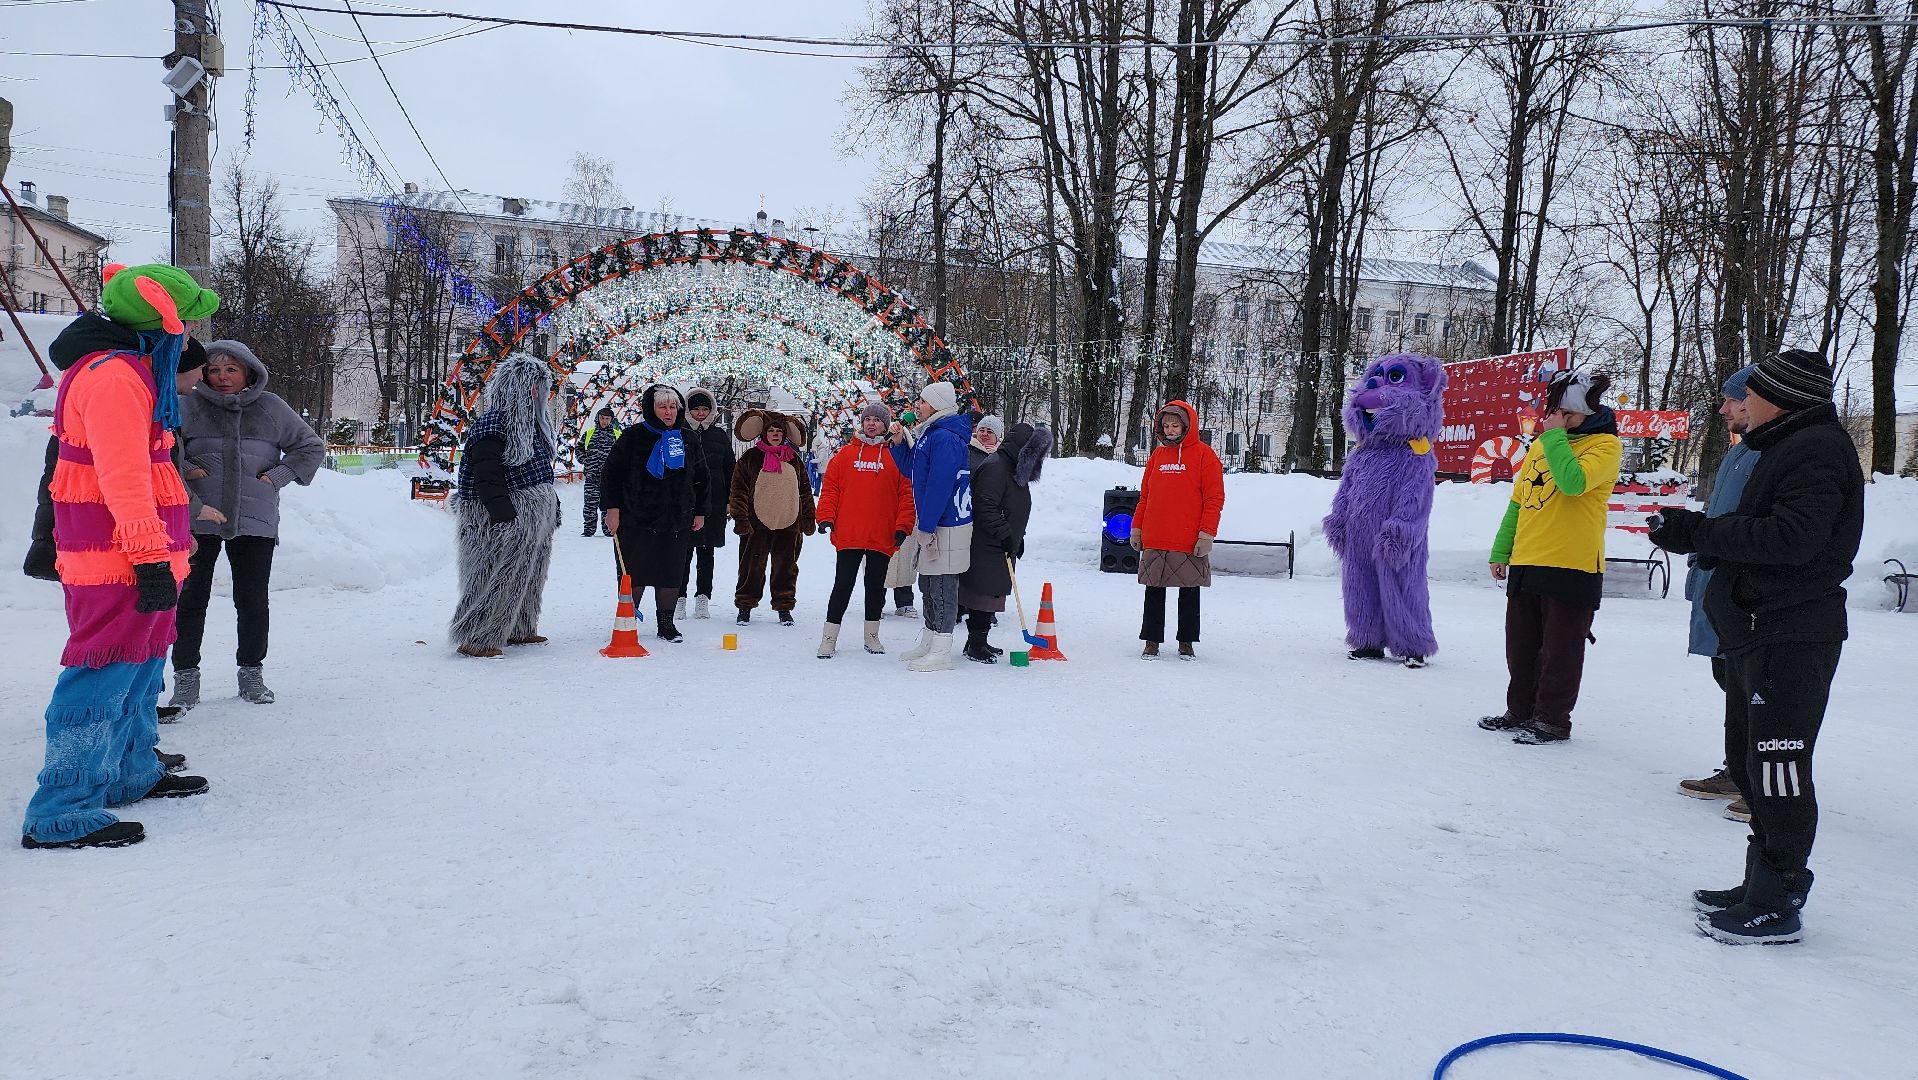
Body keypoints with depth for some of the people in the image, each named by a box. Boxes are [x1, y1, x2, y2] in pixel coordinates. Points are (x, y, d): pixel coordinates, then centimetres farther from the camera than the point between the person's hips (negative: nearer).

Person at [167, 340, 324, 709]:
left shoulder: (271, 407, 6)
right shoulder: (188, 405, 1)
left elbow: (312, 447, 13)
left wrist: (278, 475, 2)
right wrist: (183, 469, -6)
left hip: (255, 521, 1)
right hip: (198, 519, -1)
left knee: (253, 601, 6)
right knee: (191, 599, 1)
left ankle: (252, 673, 21)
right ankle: (186, 678, 13)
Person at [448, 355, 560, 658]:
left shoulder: (533, 421, 16)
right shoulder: (492, 422, -14)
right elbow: (487, 476, -20)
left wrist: (553, 508, 20)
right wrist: (506, 516, -25)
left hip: (538, 516, 10)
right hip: (505, 518, -10)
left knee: (529, 576, 16)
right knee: (499, 576, -8)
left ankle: (519, 630, 29)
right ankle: (474, 638, 0)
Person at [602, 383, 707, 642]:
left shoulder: (688, 439, 9)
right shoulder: (633, 436, -2)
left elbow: (700, 478, 16)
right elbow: (612, 473, 0)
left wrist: (700, 512, 15)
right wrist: (612, 507, -7)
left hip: (677, 521, 3)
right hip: (636, 520, -3)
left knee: (672, 574, 7)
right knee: (634, 573, 1)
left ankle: (666, 623, 19)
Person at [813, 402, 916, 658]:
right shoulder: (845, 454, 6)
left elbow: (907, 493, 1)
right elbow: (830, 488, 6)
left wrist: (902, 527, -6)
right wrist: (826, 517, -5)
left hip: (883, 538, 1)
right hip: (848, 536, 0)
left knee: (876, 587, 11)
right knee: (842, 586, 2)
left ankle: (872, 636, 24)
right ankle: (829, 638, 9)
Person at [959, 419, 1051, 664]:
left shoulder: (1014, 469, 18)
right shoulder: (995, 467, -16)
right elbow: (985, 507, -23)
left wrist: (1017, 538, 21)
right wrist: (1005, 535, -22)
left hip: (1002, 547, 10)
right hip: (986, 547, -10)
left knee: (992, 594, 13)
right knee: (985, 592, -6)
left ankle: (978, 641, 22)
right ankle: (976, 644, 0)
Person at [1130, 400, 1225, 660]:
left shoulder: (1203, 455, -3)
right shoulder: (1158, 454, 11)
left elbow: (1214, 498, -6)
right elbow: (1145, 495, 16)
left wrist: (1206, 534, -12)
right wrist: (1137, 527, 11)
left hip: (1189, 542, -4)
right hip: (1154, 540, 4)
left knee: (1189, 592, 8)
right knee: (1154, 592, 7)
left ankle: (1187, 642, 19)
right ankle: (1151, 641, 16)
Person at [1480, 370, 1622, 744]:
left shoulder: (1605, 444, -4)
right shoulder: (1542, 443, 16)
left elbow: (1574, 481, -25)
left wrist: (1555, 436, -14)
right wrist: (1500, 551, 16)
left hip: (1573, 564, -7)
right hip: (1525, 562, 7)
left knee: (1559, 649, 1)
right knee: (1521, 646, 13)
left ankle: (1552, 720, 12)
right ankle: (1520, 711, 26)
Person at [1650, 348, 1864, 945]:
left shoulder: (1816, 449, -13)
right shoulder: (1788, 447, 20)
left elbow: (1792, 537, -25)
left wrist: (1699, 532, -22)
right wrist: (1698, 538, 3)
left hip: (1792, 637, -11)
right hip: (1759, 631, 11)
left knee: (1777, 764, -7)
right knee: (1748, 757, 16)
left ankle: (1777, 905, 1)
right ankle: (1764, 882, 27)